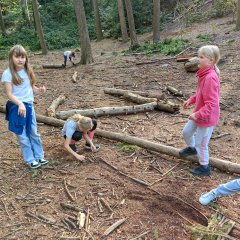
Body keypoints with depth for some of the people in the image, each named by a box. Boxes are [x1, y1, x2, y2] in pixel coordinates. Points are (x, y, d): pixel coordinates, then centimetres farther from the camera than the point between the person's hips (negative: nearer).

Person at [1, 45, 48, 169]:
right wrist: (20, 104, -29)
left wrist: (39, 90, -10)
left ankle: (39, 156, 28)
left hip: (29, 105, 5)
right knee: (23, 136, 6)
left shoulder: (27, 71, 3)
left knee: (34, 133, 15)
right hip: (17, 108, -5)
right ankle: (30, 160, 19)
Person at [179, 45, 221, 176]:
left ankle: (204, 167, 28)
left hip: (207, 117, -9)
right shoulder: (204, 74, 0)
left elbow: (211, 104, -30)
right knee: (186, 132, 25)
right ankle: (191, 148, 54)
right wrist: (190, 100, 8)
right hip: (199, 114, 9)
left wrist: (197, 114, -30)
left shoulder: (210, 78, -30)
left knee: (200, 143, 6)